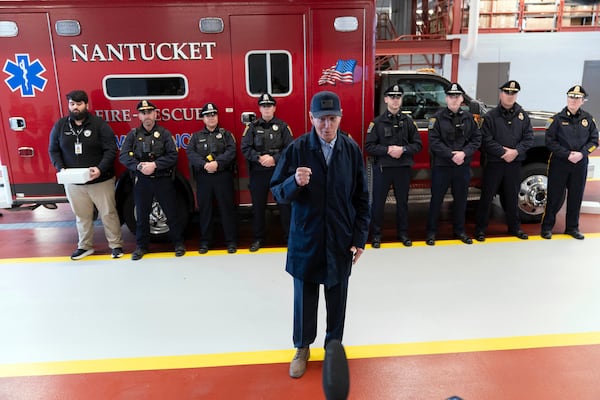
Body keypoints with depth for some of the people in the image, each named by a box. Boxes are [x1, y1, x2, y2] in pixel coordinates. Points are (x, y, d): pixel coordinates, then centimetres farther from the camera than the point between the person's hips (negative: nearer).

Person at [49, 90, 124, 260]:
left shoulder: (99, 124, -7)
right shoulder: (60, 126, 4)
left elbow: (111, 149, -11)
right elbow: (53, 150, 8)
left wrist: (100, 168, -24)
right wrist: (61, 168, -10)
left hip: (100, 180, -3)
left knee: (108, 213, 5)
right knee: (82, 216, 14)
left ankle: (116, 244, 19)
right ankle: (85, 246, 30)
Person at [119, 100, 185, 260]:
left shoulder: (164, 133, 1)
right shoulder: (133, 134, 6)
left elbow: (172, 155, -8)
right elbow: (123, 156, -1)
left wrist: (155, 165, -18)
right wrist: (139, 166, -18)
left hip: (163, 180, -1)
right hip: (141, 182, 2)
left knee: (171, 213, 4)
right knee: (141, 215, 10)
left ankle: (178, 242, 19)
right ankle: (141, 246, 24)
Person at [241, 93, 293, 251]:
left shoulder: (282, 126, 3)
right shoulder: (252, 127, 5)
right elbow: (245, 148, -1)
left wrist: (274, 159, -15)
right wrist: (260, 158, -15)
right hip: (258, 172, 1)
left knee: (284, 203, 3)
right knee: (258, 205, 8)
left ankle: (289, 236, 16)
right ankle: (258, 238, 21)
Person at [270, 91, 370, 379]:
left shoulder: (352, 150, -5)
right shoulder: (297, 149, -9)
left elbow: (361, 198, 1)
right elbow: (277, 192, -7)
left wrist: (360, 237, -1)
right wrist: (294, 183, -29)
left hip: (341, 241, 1)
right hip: (305, 240, -1)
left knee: (337, 296, 15)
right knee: (305, 296, 14)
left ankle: (334, 344, 39)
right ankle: (302, 347, 36)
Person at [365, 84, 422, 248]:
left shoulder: (408, 121, 6)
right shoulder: (377, 122, -1)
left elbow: (418, 144, 4)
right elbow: (369, 146, -6)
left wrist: (403, 149, -13)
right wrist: (387, 150, -18)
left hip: (403, 168, 2)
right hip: (382, 168, -2)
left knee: (402, 202, 12)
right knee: (378, 202, 3)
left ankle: (403, 233, 26)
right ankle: (376, 234, 16)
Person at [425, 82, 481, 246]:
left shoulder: (468, 117, 7)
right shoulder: (438, 117, -4)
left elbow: (476, 139, 4)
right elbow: (434, 141, -12)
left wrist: (464, 153, -13)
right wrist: (451, 155, -18)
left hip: (463, 166, 4)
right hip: (441, 166, -3)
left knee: (461, 200, 13)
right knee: (436, 200, 3)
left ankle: (459, 230, 27)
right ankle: (431, 232, 15)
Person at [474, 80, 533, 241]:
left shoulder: (522, 115, 7)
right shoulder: (491, 116, -4)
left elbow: (529, 137, 3)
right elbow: (486, 140, -11)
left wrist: (516, 151, -12)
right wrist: (503, 153, -17)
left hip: (515, 162, 4)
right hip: (493, 163, -3)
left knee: (512, 197, 15)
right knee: (487, 197, 2)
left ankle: (514, 227, 29)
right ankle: (480, 229, 12)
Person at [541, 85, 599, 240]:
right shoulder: (557, 118, -3)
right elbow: (550, 141, -7)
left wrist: (582, 153, -11)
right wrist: (567, 154, -15)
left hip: (580, 164, 3)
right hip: (559, 163, -3)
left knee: (576, 197, 10)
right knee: (554, 196, 2)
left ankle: (572, 227, 23)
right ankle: (547, 227, 12)